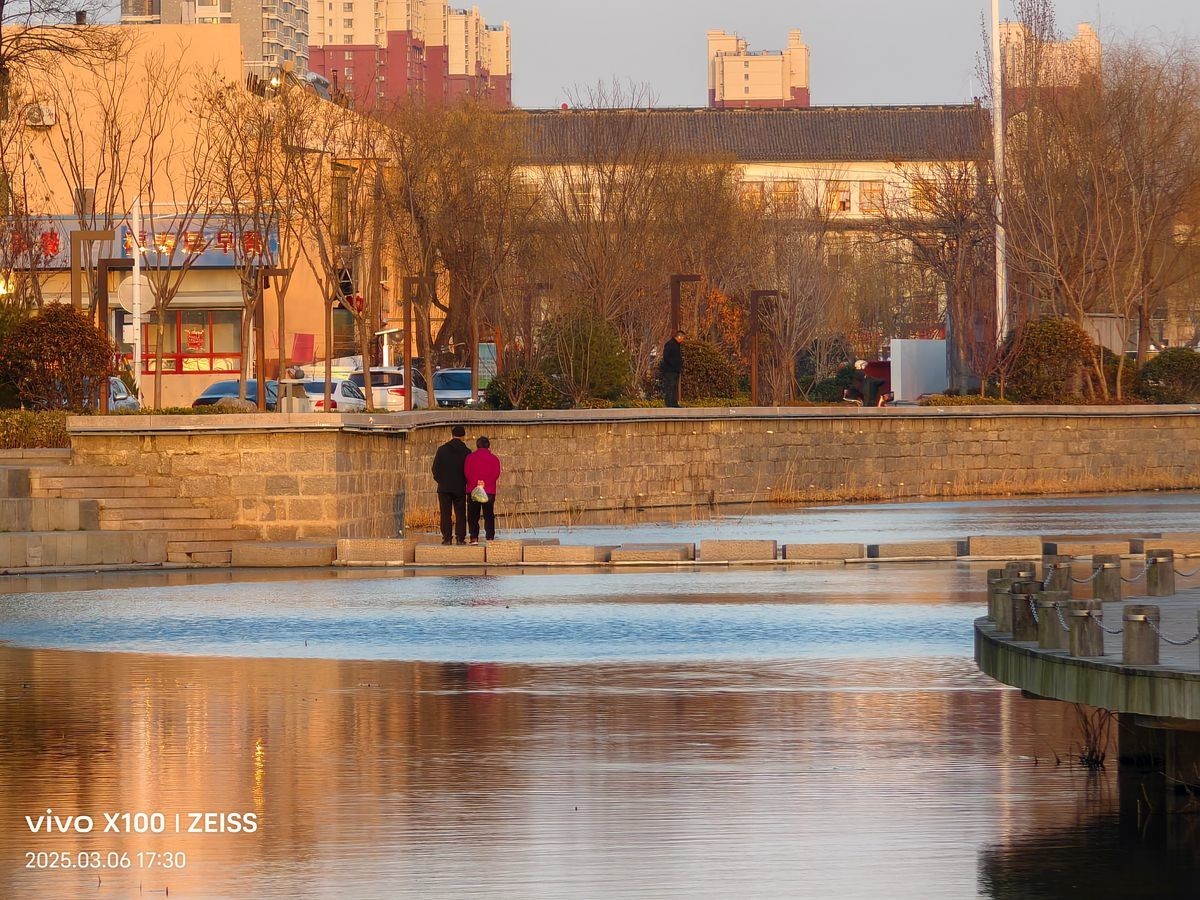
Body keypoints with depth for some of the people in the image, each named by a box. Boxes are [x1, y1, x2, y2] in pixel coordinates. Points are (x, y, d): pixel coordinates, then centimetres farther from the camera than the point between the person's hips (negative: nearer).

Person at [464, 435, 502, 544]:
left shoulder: (470, 457, 4)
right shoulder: (494, 459, 4)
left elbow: (467, 473, -4)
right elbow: (496, 474, -2)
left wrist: (475, 482, -5)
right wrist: (486, 481, 0)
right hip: (489, 490, 1)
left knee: (473, 515, 3)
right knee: (489, 516, 4)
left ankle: (474, 538, -4)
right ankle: (490, 538, -3)